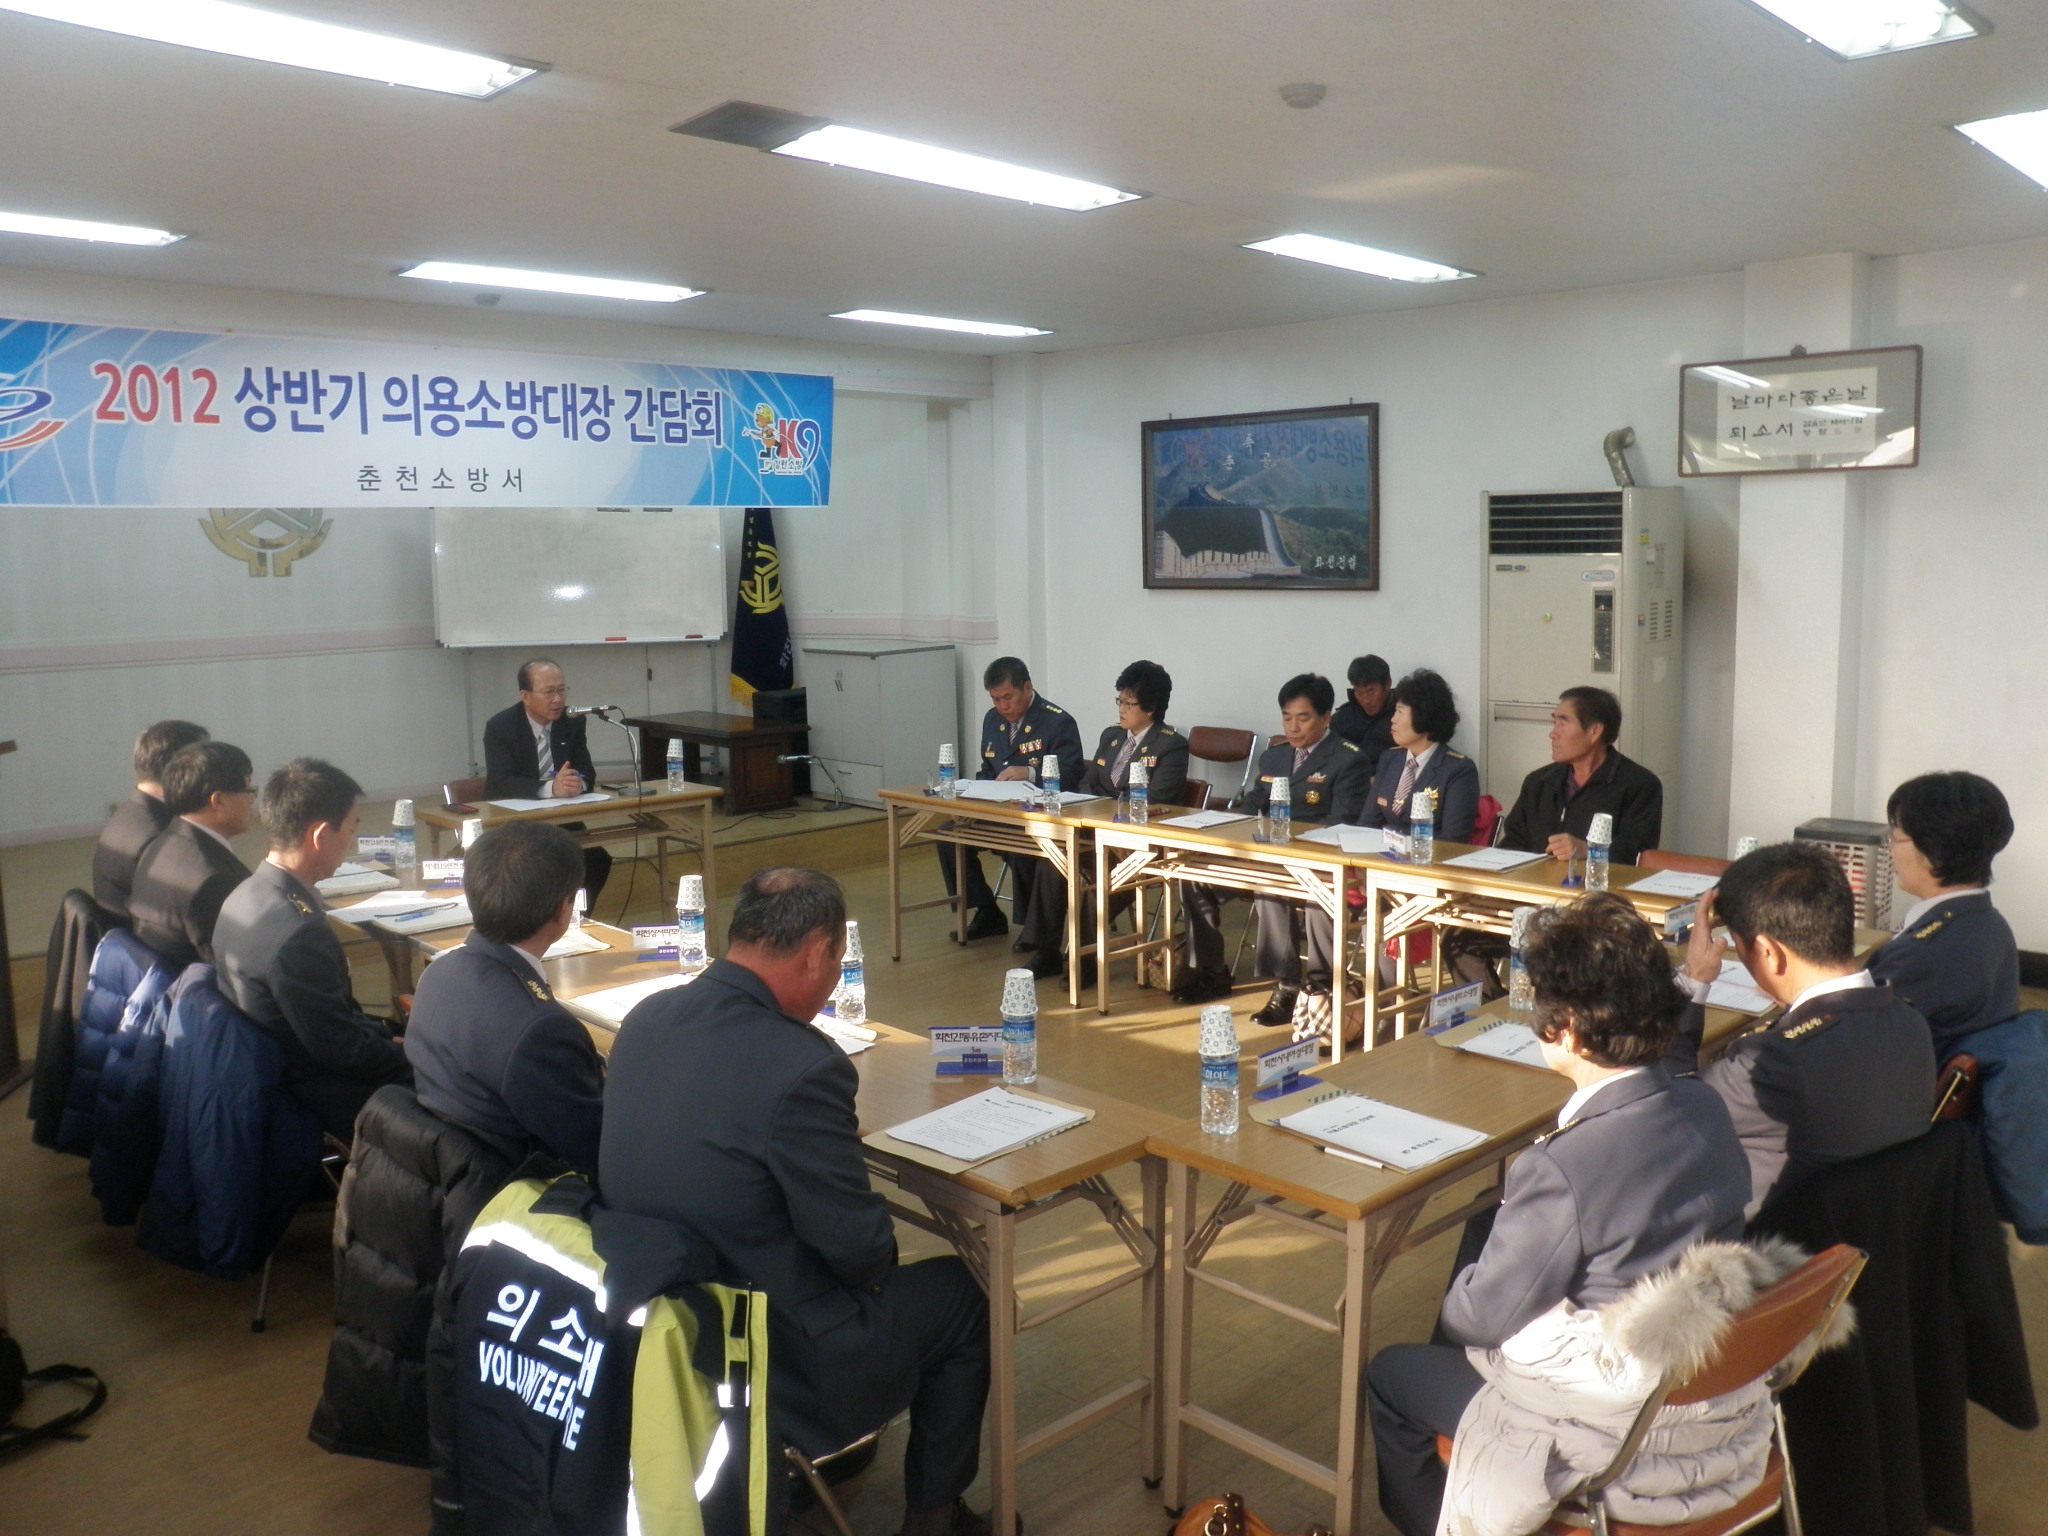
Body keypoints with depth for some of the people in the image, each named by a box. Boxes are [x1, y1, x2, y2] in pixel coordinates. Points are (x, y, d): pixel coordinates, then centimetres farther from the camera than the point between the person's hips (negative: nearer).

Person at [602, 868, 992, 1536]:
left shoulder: (646, 1016, -6)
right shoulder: (802, 1067, -30)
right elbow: (859, 1248, -20)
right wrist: (880, 1253, 2)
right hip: (768, 1358, -7)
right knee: (960, 1293, 16)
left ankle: (825, 1454, 45)